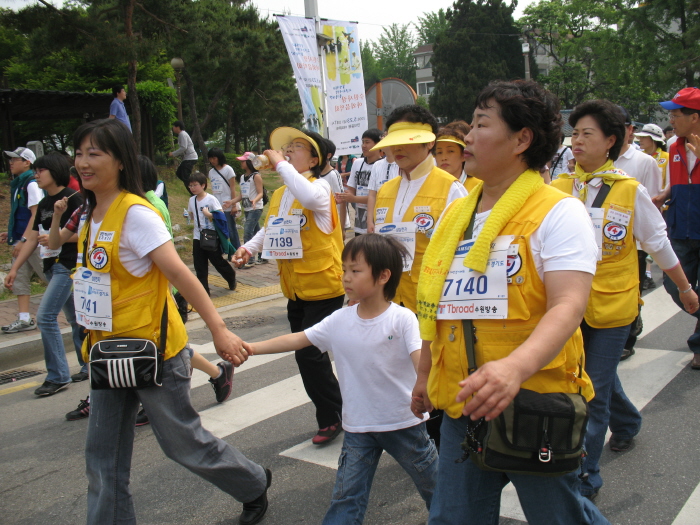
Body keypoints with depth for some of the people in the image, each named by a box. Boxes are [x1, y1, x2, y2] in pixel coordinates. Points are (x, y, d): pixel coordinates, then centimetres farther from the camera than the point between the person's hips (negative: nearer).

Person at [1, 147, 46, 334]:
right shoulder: (17, 184, 15)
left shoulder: (32, 184, -12)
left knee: (49, 277, -1)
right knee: (19, 279, 6)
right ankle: (24, 320, 9)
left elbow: (36, 214, -19)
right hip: (21, 239, 9)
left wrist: (24, 239, -22)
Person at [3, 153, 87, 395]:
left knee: (45, 316, -13)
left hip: (68, 265, -8)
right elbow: (32, 239, 17)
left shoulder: (72, 199, -8)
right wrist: (14, 268, 13)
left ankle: (58, 376, -5)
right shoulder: (43, 204, 16)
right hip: (52, 266, 8)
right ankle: (89, 366, 23)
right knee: (75, 318, 13)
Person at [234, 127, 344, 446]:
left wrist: (280, 165, -25)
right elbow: (268, 230, 21)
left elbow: (309, 197, -35)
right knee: (309, 355, 14)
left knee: (309, 354, -7)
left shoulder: (319, 186, -11)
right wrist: (250, 247, 2)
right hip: (295, 289, 8)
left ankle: (331, 418, 11)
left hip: (323, 287, -8)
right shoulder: (279, 194, 11)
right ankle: (333, 414, 30)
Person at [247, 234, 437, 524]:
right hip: (358, 426, 3)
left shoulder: (402, 319, -16)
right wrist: (251, 348, -5)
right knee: (346, 499, 8)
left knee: (432, 482, 18)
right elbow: (298, 339, -1)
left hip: (403, 422, -2)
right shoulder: (339, 320, -4)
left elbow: (420, 358, -26)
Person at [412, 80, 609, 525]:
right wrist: (425, 373, 22)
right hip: (462, 404, 6)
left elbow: (568, 307, -25)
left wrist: (515, 367, -41)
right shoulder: (456, 212, 9)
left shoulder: (558, 213, -12)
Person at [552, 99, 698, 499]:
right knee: (598, 377, 22)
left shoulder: (630, 191, -8)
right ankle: (627, 422, 53)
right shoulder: (559, 188, -2)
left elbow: (659, 244, 2)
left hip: (612, 303, -4)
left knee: (595, 392, -2)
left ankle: (585, 478, 11)